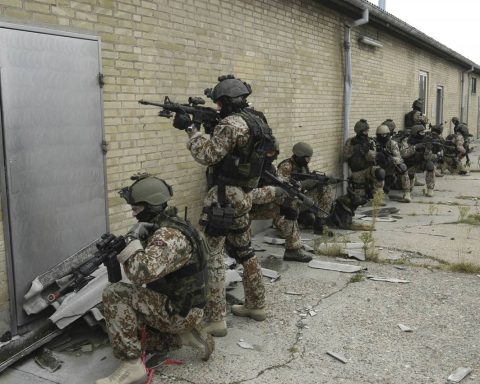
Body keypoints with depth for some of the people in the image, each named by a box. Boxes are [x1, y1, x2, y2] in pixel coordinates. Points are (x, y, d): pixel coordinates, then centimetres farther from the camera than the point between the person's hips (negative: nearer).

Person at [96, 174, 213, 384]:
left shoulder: (171, 235, -27)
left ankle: (131, 365, -14)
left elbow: (141, 273, -40)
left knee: (115, 294, -18)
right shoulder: (160, 228, 7)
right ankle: (185, 335, 14)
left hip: (179, 311, -10)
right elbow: (145, 265, 14)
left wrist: (132, 238, -26)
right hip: (175, 305, 10)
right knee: (131, 331, 21)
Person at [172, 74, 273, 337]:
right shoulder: (256, 119, 11)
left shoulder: (232, 123, -18)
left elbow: (207, 155, -20)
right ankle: (256, 305, 30)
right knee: (244, 250, 20)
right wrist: (209, 123, 10)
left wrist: (190, 128, -12)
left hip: (225, 197, -10)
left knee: (209, 255, -4)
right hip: (243, 195, 10)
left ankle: (215, 320, -1)